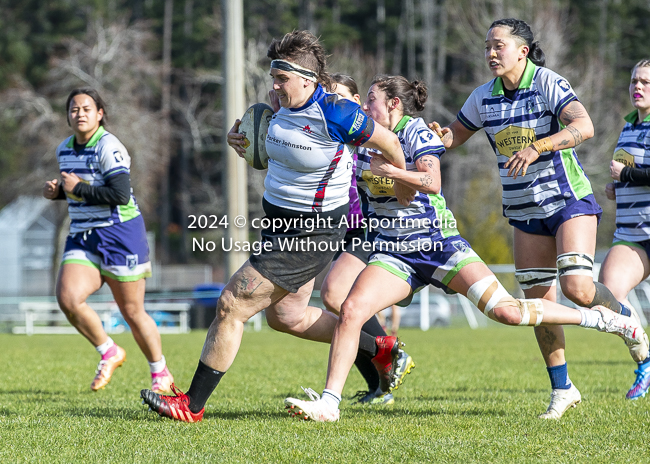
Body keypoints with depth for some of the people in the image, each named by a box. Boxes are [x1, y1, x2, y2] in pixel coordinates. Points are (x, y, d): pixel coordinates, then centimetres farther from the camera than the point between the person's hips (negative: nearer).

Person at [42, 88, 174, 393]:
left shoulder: (108, 148, -14)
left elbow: (120, 195, -23)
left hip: (120, 234, -6)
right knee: (68, 299, -16)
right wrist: (57, 191, 6)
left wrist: (78, 188, -18)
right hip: (83, 237, 6)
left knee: (132, 312, 1)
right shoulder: (64, 150, 11)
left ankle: (160, 374, 21)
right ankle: (109, 354, 5)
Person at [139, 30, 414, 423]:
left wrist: (404, 186, 5)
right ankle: (380, 349, 32)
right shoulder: (287, 106, 1)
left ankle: (192, 405, 3)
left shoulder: (334, 112, -23)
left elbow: (389, 142, -10)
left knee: (231, 306, -7)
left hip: (309, 234, -10)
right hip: (281, 224, 10)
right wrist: (242, 139, 5)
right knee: (286, 317, 19)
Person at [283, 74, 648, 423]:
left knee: (505, 310, -13)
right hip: (394, 254, 5)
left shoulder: (416, 131, -7)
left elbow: (431, 182, -22)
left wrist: (384, 168, -21)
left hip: (440, 244, -5)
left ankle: (600, 318, 2)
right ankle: (328, 403, -16)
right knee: (351, 310, -19)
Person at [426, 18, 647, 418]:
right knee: (539, 301, 2)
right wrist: (440, 136, -6)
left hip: (570, 200, -6)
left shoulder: (547, 82, -13)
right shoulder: (484, 97, 4)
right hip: (526, 212, 6)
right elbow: (456, 136, 18)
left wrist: (537, 147, -38)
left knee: (577, 287, -20)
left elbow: (584, 126, -27)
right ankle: (562, 389, 13)